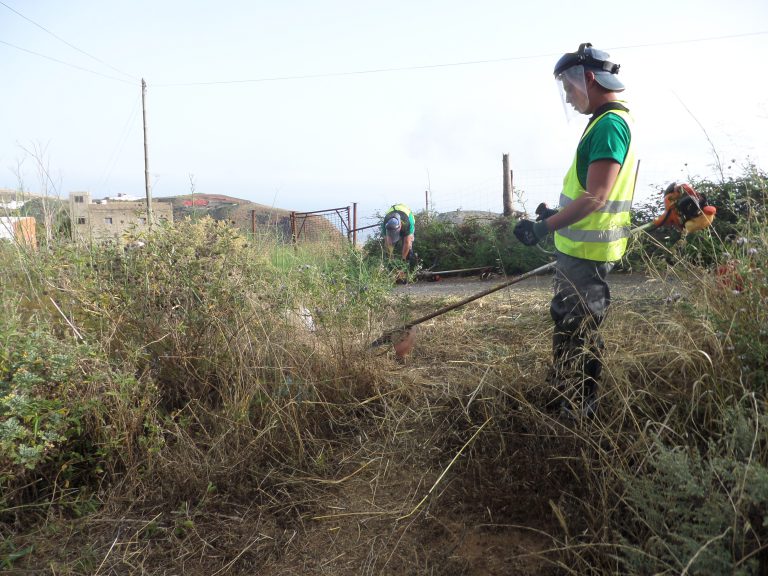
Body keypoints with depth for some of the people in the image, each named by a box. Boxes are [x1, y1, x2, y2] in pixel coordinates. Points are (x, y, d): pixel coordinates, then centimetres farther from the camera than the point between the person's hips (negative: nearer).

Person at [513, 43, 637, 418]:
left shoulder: (610, 124, -18)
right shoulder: (606, 120, 14)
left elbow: (595, 197, -25)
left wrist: (545, 227, -23)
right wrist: (557, 216, 25)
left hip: (586, 252, -11)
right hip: (577, 246, 11)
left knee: (578, 331, -1)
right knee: (567, 324, 20)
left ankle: (577, 415, 13)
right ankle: (563, 397, 36)